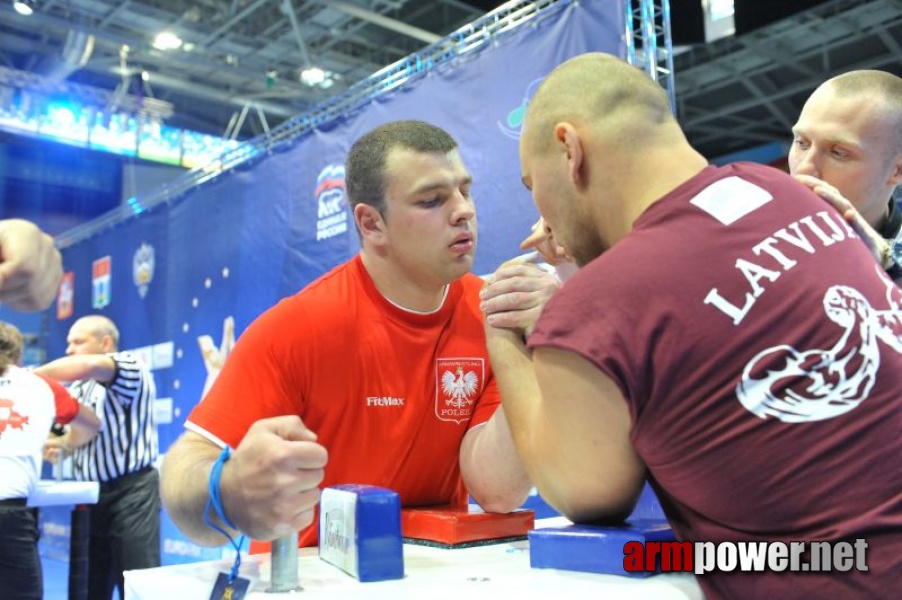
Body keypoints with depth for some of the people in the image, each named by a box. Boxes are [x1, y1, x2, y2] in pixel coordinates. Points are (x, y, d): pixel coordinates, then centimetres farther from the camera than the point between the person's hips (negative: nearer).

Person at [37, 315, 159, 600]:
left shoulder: (130, 368, -8)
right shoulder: (77, 387, 17)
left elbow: (91, 366, -28)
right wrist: (51, 445, -5)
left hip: (131, 492, -8)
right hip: (90, 497, 8)